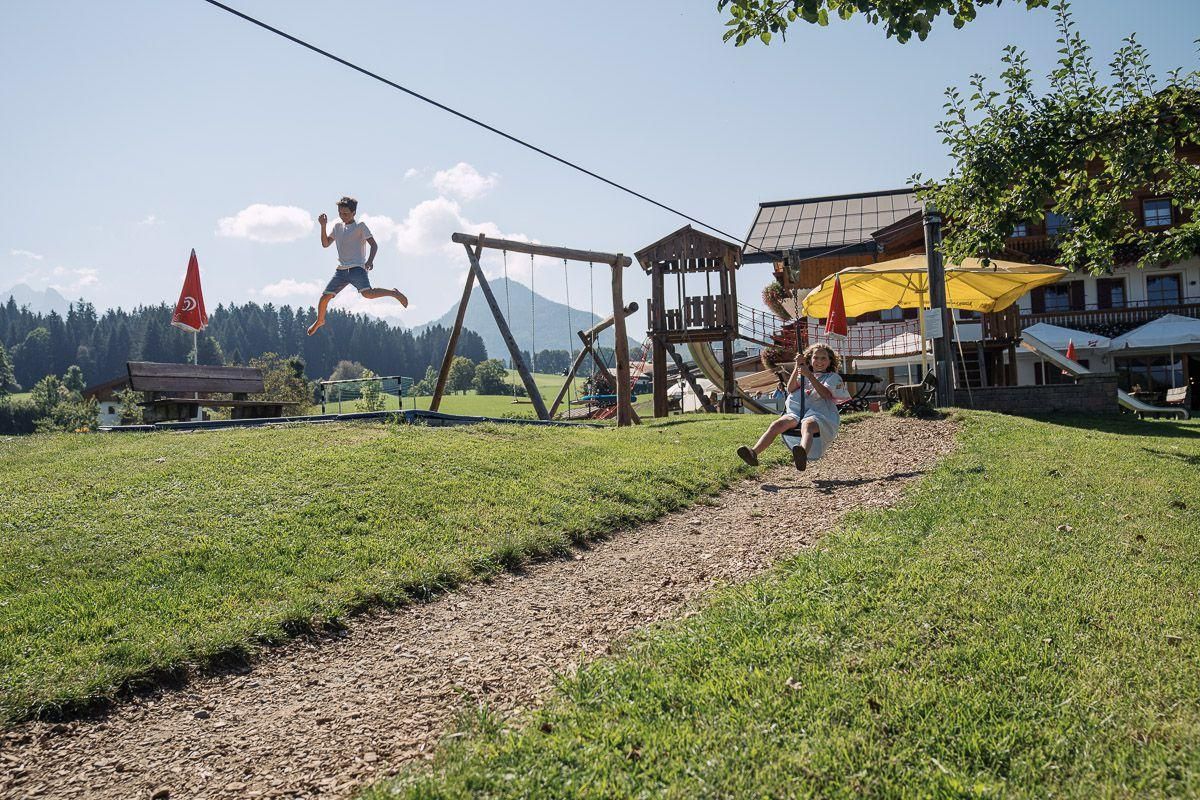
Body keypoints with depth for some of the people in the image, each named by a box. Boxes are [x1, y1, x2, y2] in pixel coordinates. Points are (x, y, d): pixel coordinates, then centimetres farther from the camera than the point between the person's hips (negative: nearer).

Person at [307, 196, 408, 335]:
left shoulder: (360, 226, 1)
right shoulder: (337, 226, 18)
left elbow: (374, 245, -6)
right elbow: (325, 244, 18)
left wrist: (370, 260, -23)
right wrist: (323, 226, 5)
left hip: (357, 268, -5)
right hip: (341, 269, 6)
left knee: (367, 293, -30)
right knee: (324, 297, 3)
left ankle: (393, 293, -7)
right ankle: (320, 320, 29)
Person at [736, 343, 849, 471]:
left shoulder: (833, 377, 18)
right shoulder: (804, 375, 29)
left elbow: (826, 394, -4)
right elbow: (791, 389, 10)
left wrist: (809, 375, -10)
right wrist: (797, 368, 0)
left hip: (820, 414, -4)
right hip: (796, 412, 4)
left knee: (807, 425, -41)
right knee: (777, 424, -27)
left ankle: (802, 454, -74)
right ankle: (753, 453, -45)